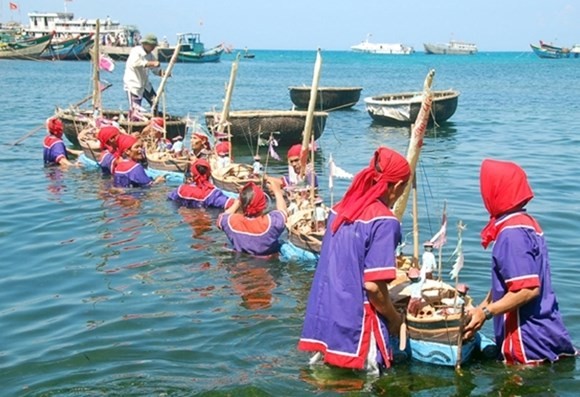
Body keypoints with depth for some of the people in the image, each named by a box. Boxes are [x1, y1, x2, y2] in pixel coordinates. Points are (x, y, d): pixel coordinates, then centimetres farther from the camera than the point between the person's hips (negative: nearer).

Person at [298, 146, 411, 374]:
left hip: (322, 318, 7)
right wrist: (394, 318, -3)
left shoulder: (339, 209, 7)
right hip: (354, 326, -7)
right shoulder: (384, 221, -15)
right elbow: (373, 285, -19)